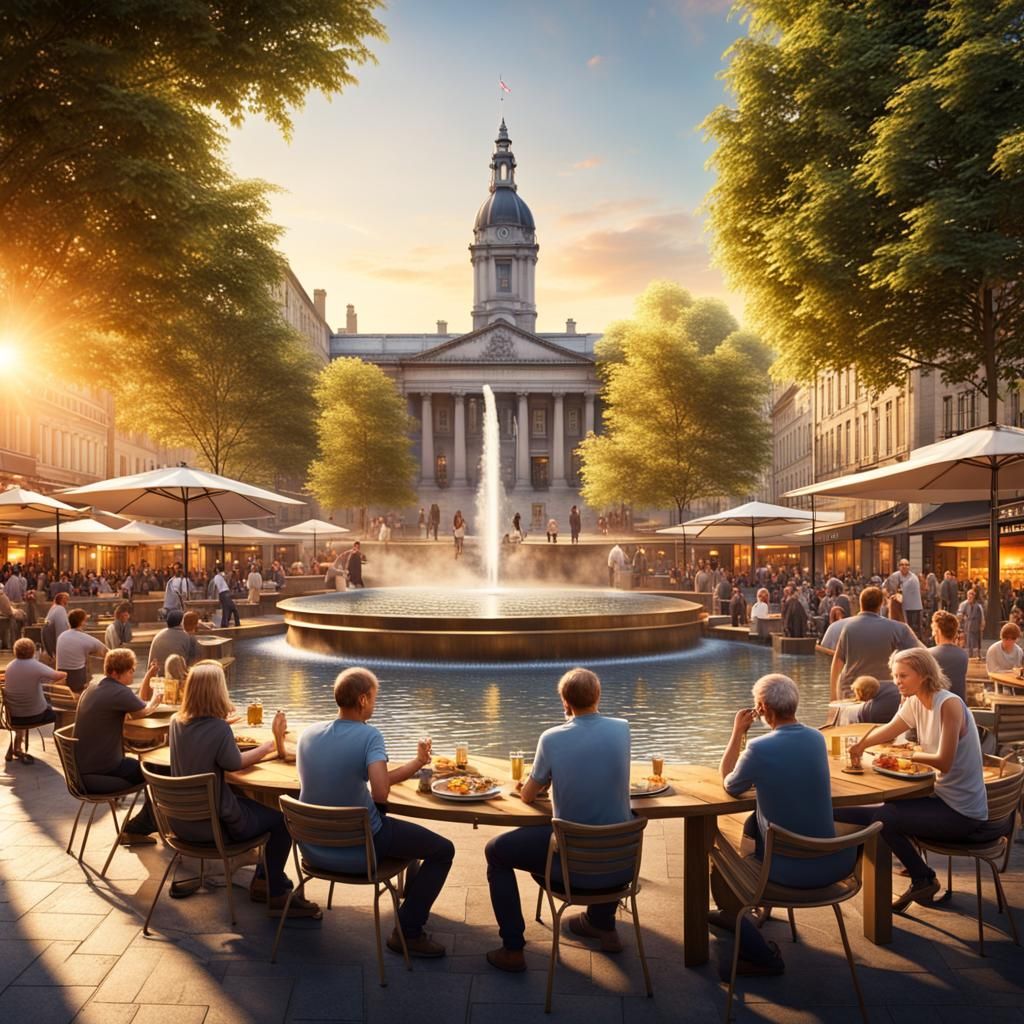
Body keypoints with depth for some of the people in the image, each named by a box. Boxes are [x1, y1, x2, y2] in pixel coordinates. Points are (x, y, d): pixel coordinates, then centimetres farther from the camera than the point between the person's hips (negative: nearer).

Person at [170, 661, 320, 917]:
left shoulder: (176, 723, -4)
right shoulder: (218, 728, -25)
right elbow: (236, 763, -9)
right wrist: (273, 744, 5)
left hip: (181, 820, 8)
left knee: (250, 803, 29)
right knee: (281, 819, 13)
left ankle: (264, 880, 35)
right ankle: (276, 894, 24)